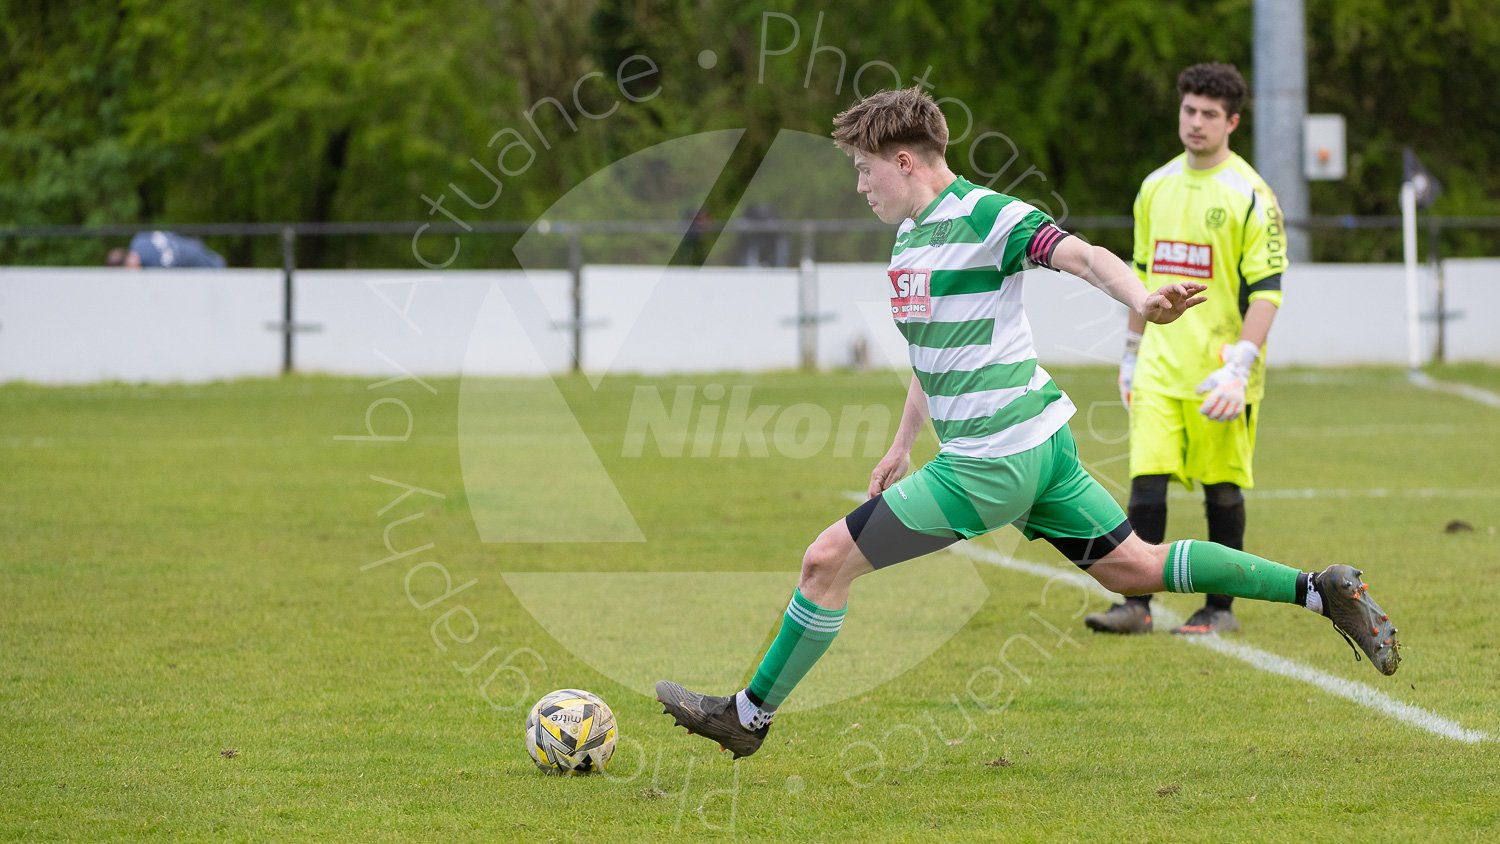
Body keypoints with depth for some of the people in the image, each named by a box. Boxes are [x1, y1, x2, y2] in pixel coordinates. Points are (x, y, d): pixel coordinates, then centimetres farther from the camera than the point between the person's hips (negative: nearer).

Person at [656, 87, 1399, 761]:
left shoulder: (983, 216, -14)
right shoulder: (910, 234, 15)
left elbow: (1082, 256, -26)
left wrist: (1140, 299, -45)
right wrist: (900, 447, 31)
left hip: (990, 463, -10)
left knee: (828, 560, -5)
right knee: (1134, 567, 14)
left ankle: (749, 716, 8)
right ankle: (1320, 591, 15)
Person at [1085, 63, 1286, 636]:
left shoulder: (1249, 196, -7)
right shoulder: (1156, 187, 11)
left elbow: (1267, 289, -10)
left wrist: (1239, 366, -18)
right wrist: (1131, 351, 19)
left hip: (1218, 367, -4)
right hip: (1159, 366, 4)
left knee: (1221, 490, 3)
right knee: (1145, 479, -5)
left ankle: (1220, 609, 12)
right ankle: (1136, 604, -2)